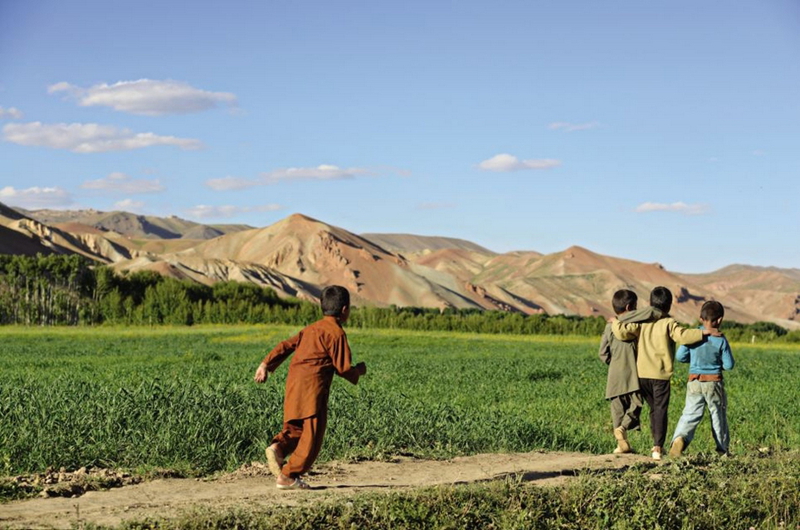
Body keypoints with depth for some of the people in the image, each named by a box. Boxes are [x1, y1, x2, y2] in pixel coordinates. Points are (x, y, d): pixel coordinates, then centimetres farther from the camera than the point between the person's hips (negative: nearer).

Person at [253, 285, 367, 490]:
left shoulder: (311, 329, 21)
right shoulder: (336, 332, -3)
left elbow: (286, 345, 16)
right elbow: (343, 368, -5)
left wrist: (266, 364, 15)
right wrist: (359, 370, 15)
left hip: (293, 382, 8)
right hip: (313, 384, -8)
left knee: (296, 427, 17)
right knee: (311, 434, -1)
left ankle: (278, 446, -11)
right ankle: (288, 476, -2)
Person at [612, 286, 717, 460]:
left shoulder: (641, 322, 5)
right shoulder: (669, 323, -6)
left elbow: (622, 332, -2)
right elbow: (682, 336, -21)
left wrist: (615, 323, 16)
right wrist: (704, 332, -19)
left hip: (642, 374, 4)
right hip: (661, 374, -4)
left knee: (653, 408, 19)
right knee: (660, 410, -1)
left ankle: (657, 444, 25)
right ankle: (658, 447, -12)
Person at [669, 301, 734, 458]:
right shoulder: (721, 340, -8)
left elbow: (680, 356, 1)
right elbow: (729, 365, -6)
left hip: (694, 382, 1)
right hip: (714, 382, -1)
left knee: (690, 414, 1)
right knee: (718, 415, 13)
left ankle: (679, 438, -25)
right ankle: (723, 449, 23)